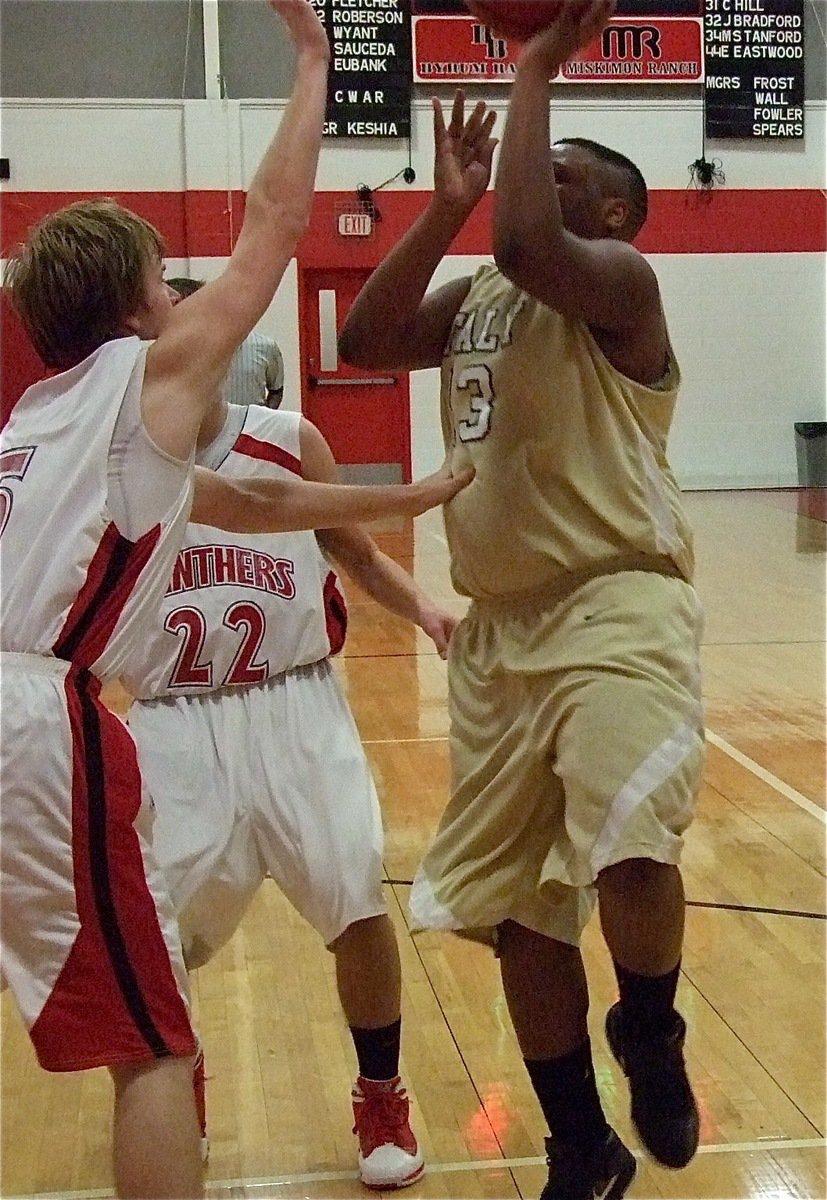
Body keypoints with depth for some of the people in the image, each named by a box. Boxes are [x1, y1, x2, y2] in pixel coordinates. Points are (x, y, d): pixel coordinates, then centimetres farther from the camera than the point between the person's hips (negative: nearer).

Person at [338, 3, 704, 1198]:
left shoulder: (619, 281, -5)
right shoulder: (470, 299, 17)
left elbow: (528, 245, -26)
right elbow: (362, 343, 4)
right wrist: (445, 206, 2)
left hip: (617, 608, -7)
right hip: (500, 629, 7)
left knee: (630, 853, -30)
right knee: (518, 911, 11)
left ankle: (651, 1036, 5)